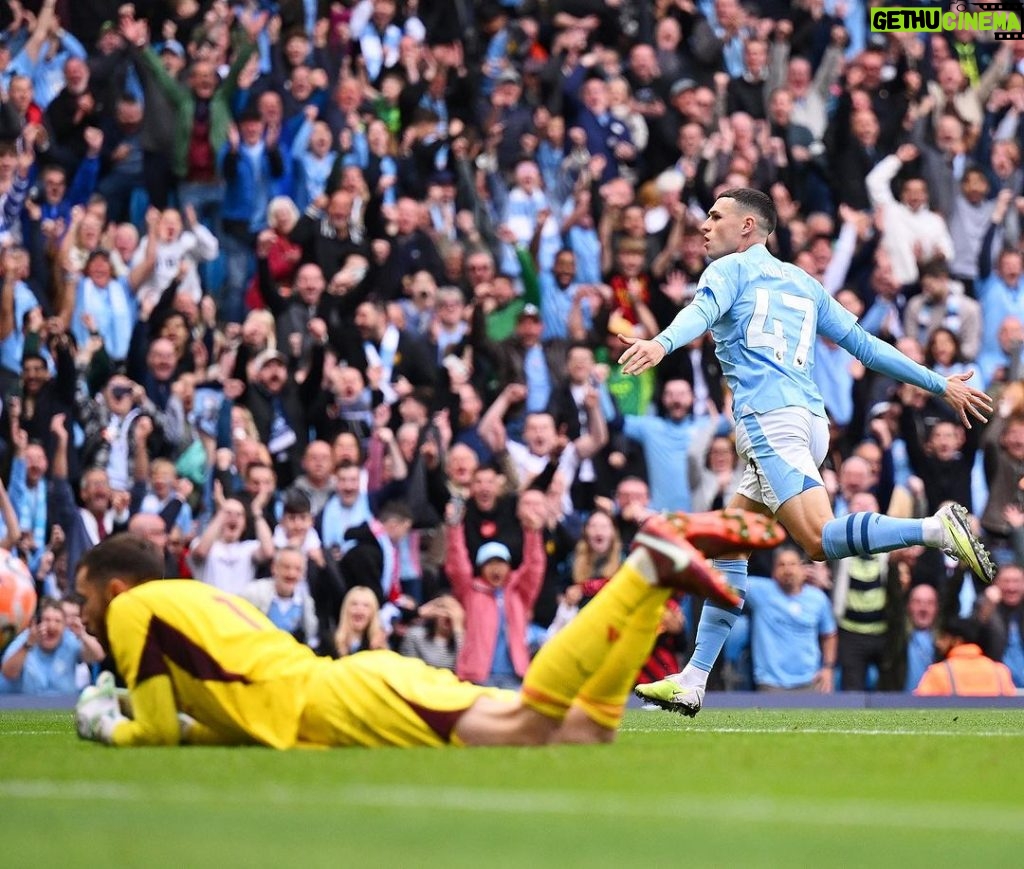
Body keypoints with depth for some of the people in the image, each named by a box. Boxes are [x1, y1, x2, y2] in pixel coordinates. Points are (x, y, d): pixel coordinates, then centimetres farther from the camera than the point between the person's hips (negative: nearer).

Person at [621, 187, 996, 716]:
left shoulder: (730, 269, 8)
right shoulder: (803, 284, 28)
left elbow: (702, 311, -15)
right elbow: (864, 345, 26)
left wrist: (661, 344, -34)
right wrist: (940, 384, 30)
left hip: (770, 417, -8)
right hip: (811, 421, 8)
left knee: (819, 540, -21)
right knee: (728, 547, 12)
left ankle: (938, 529, -34)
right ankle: (692, 682, 9)